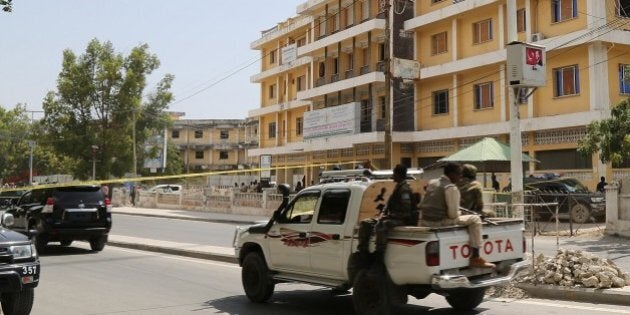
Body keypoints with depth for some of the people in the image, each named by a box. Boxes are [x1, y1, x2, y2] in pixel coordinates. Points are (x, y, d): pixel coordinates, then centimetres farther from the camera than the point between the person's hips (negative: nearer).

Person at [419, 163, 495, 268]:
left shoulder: (432, 182, 11)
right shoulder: (451, 188, -13)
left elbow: (421, 206, 16)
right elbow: (453, 214, -17)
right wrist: (458, 216, 5)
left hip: (425, 221, 9)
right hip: (441, 222, -8)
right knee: (475, 219, 0)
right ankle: (475, 258, -1)